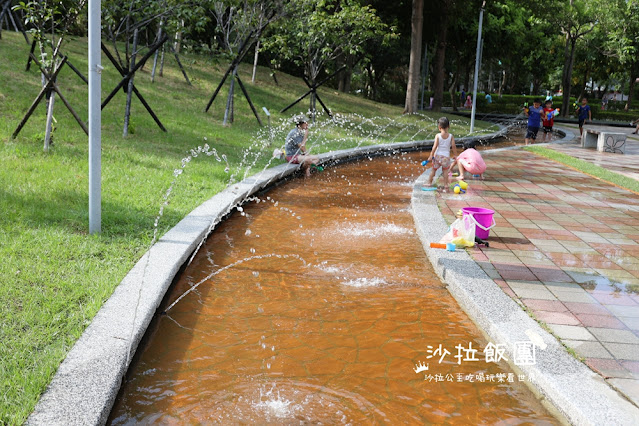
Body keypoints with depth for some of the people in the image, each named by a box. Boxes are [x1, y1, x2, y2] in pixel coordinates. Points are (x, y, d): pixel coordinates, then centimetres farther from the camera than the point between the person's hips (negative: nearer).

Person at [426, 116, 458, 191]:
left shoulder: (438, 136, -10)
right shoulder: (451, 136, -5)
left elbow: (435, 147, -12)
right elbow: (453, 147, -5)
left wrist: (431, 155, -5)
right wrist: (455, 155, 9)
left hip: (437, 155, 0)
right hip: (446, 156, 0)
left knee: (433, 169, 17)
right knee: (445, 171, 8)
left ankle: (429, 182, 29)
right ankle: (446, 187, 7)